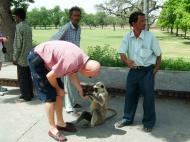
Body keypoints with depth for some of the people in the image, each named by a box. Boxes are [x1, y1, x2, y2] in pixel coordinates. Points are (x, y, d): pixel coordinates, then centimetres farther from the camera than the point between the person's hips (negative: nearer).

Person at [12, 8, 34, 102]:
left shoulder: (19, 27, -14)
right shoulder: (28, 27, 11)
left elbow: (18, 44, -17)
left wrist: (15, 58, -11)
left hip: (22, 57, -8)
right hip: (29, 56, 8)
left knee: (22, 78, 0)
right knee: (28, 77, 13)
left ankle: (25, 96, 6)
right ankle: (30, 94, 21)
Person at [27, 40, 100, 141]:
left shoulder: (82, 58, -4)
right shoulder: (72, 62, -32)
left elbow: (72, 74, 14)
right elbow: (50, 76, -22)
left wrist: (80, 91, 18)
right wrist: (58, 88, -5)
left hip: (46, 59, 9)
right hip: (37, 59, -9)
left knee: (59, 94, 10)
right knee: (50, 96, -8)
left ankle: (60, 123, 21)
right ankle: (52, 129, 4)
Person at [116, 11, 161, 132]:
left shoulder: (150, 36, -10)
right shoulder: (128, 37, -3)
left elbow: (158, 54, -2)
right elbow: (122, 52, -5)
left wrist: (156, 69, -3)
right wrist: (127, 60, -25)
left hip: (147, 70, -3)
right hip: (133, 70, 3)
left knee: (148, 97, 3)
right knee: (130, 95, 13)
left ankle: (149, 122, 20)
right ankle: (127, 119, 30)